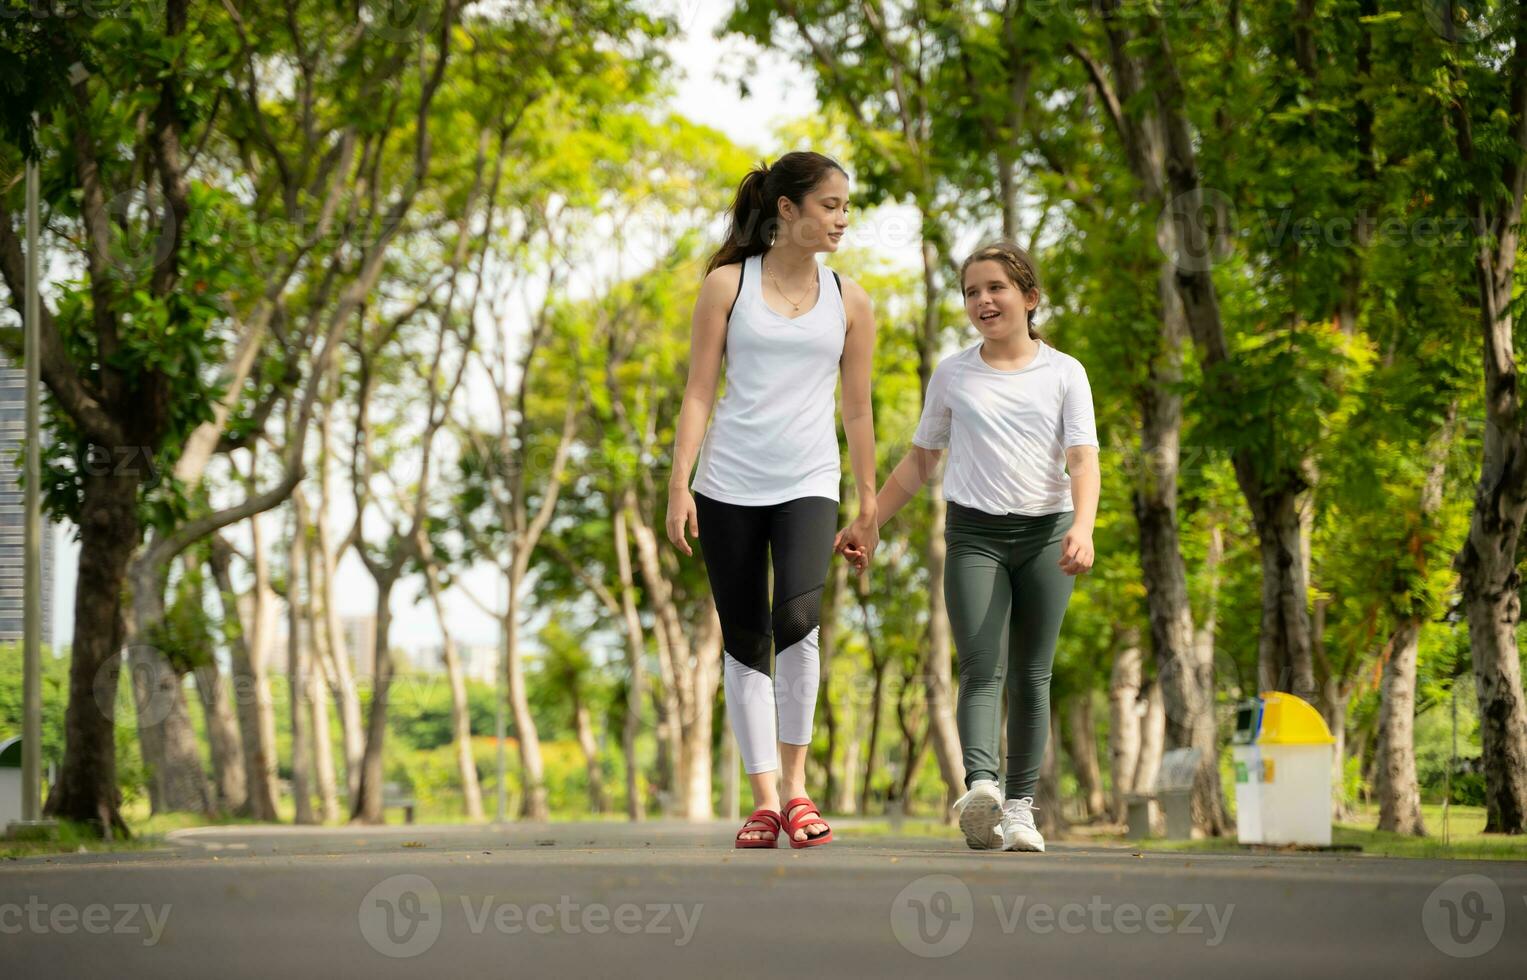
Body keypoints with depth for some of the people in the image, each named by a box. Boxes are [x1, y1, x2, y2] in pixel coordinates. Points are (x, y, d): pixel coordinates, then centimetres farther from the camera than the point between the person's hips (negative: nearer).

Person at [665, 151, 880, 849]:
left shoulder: (849, 300, 9)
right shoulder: (728, 285, 3)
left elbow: (857, 409, 13)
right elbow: (698, 392, 3)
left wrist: (869, 503, 12)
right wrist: (679, 484, -5)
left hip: (808, 483, 0)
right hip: (728, 483, 0)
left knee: (797, 620, -22)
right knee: (743, 641, 1)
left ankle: (795, 783, -9)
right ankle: (763, 798, 10)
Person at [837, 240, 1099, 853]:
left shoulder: (1064, 373, 4)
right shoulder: (952, 375, 9)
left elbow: (1083, 459, -6)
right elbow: (920, 461, 18)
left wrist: (1082, 527, -24)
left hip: (1045, 533, 0)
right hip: (974, 532, 0)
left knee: (1031, 676, 3)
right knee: (983, 670, -15)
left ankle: (1020, 804, 6)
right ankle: (980, 787, -34)